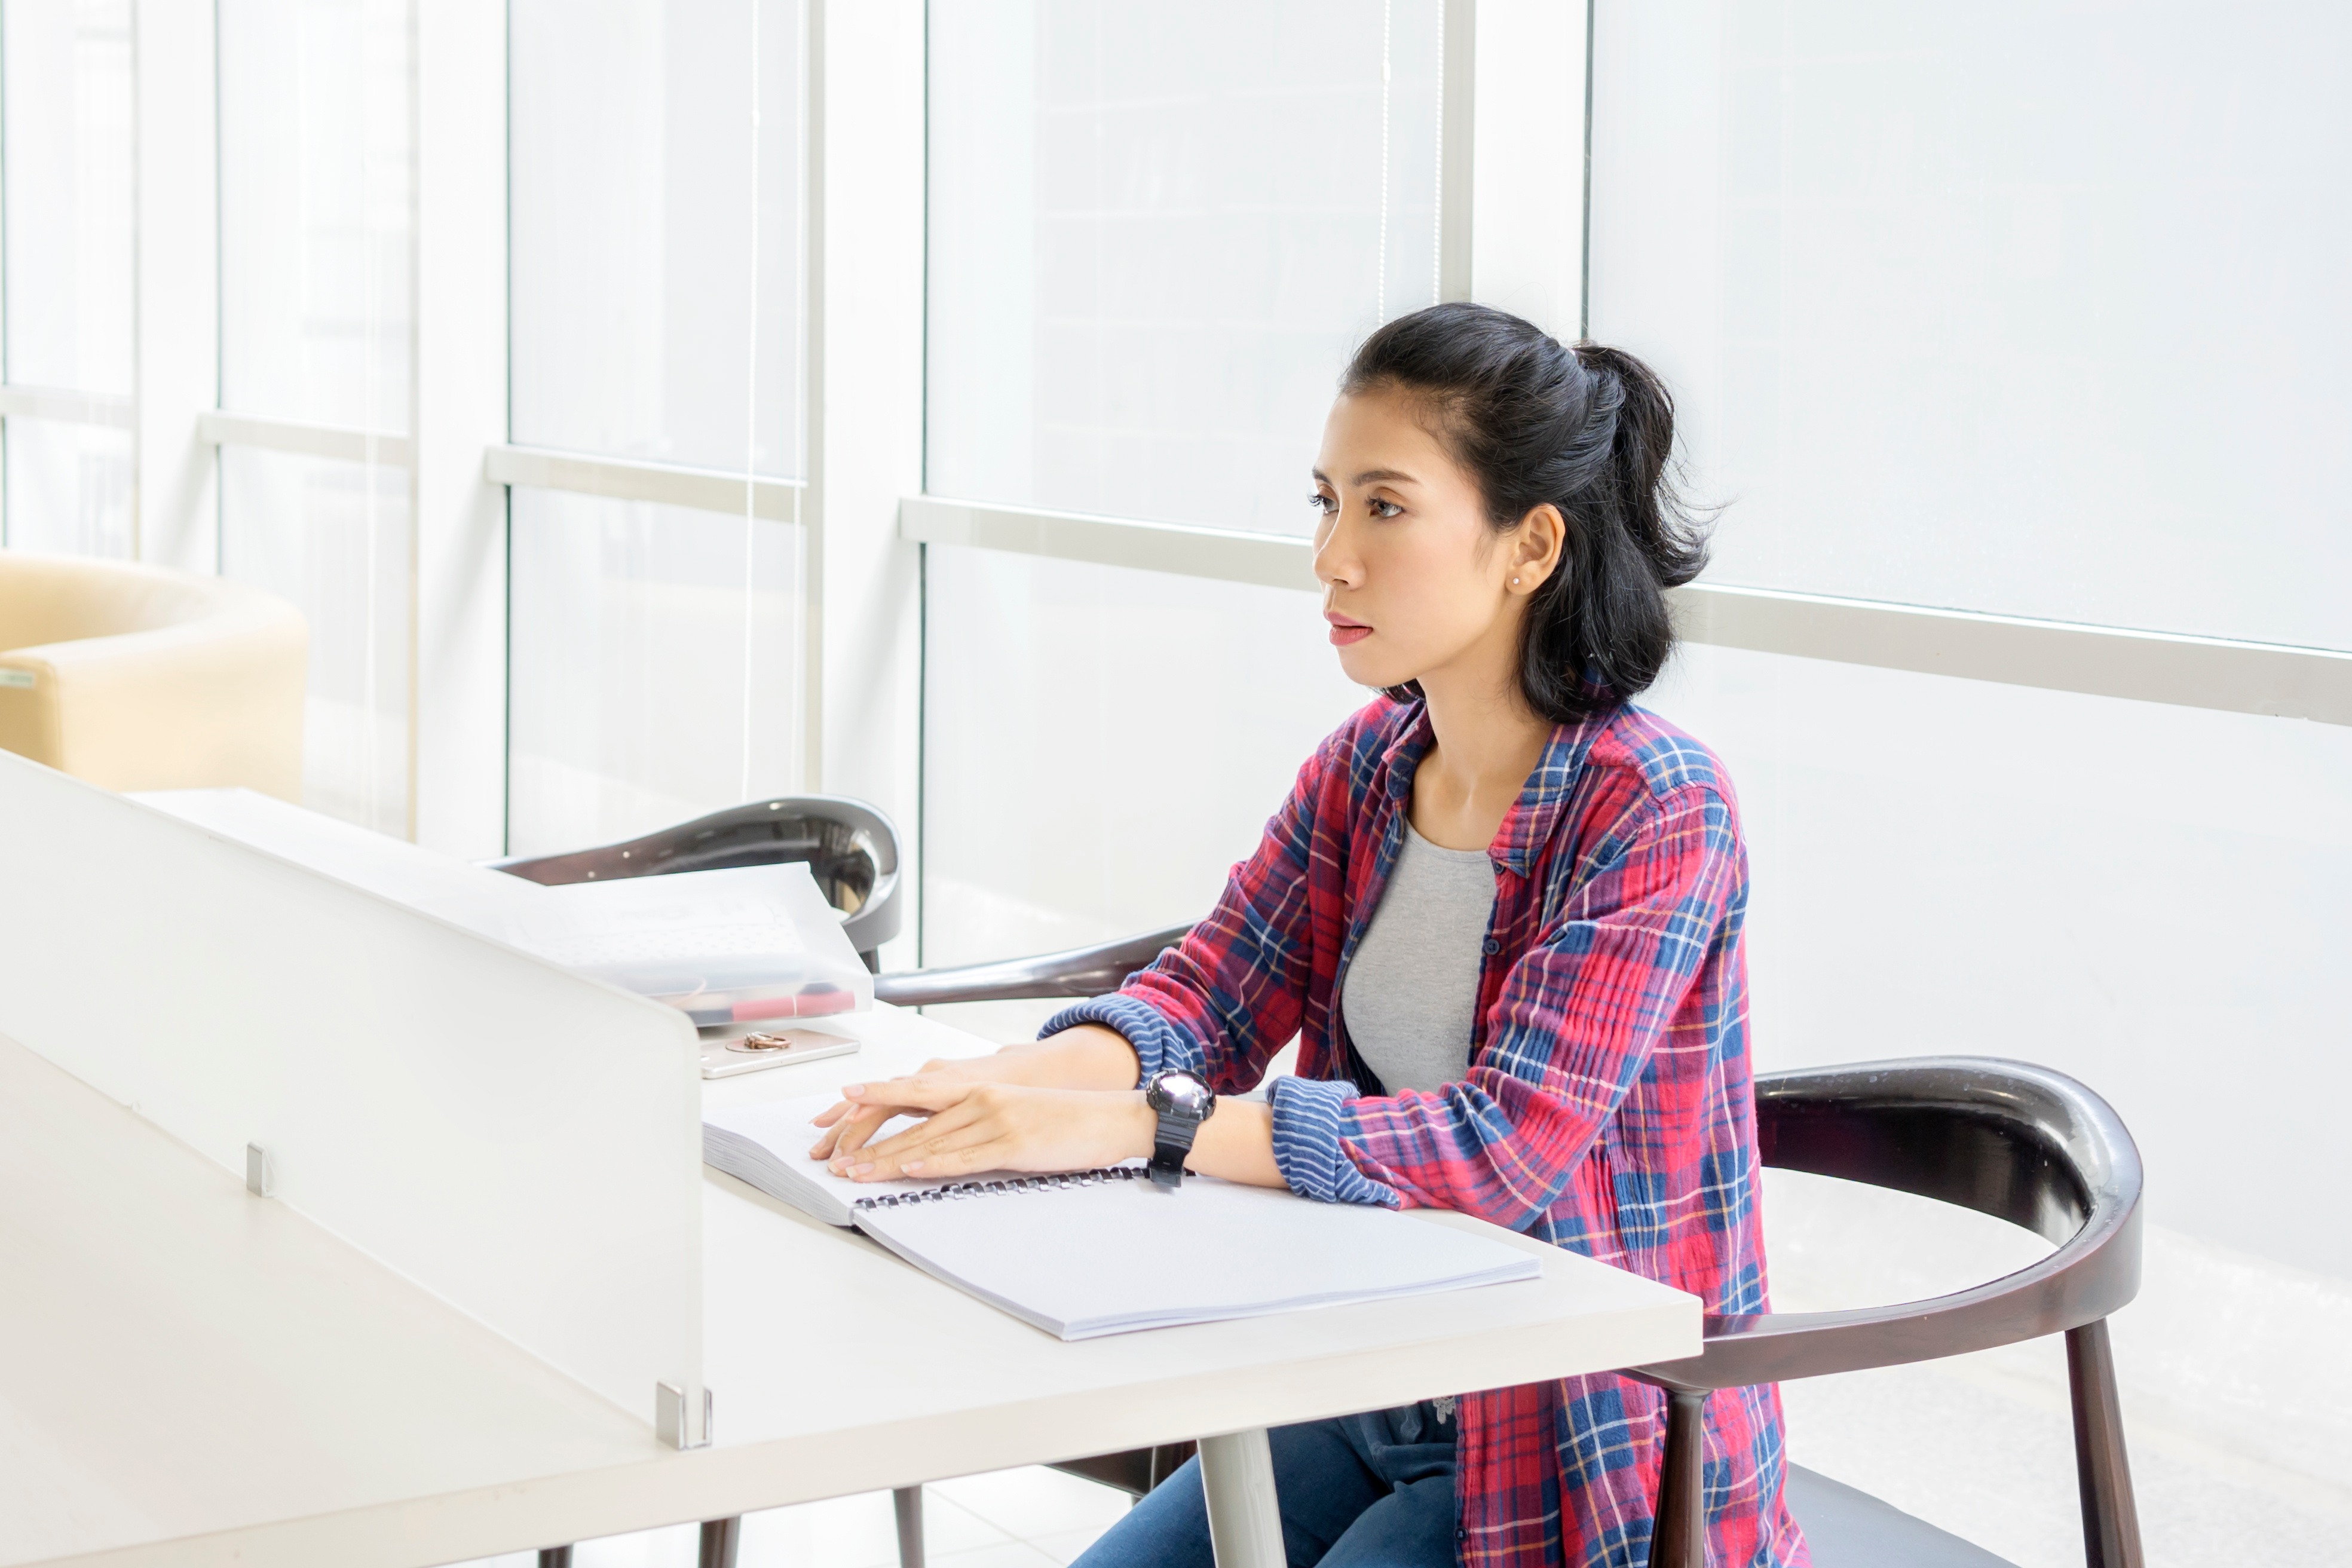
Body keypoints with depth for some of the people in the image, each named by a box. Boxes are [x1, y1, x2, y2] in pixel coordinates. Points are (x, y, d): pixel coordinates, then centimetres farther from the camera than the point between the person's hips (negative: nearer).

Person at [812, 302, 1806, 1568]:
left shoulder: (1657, 812, -18)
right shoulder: (1364, 765, 4)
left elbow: (1508, 1142, -27)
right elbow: (1214, 988, 1)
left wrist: (1126, 1123, -32)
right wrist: (1014, 1081, -22)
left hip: (1589, 1460, -6)